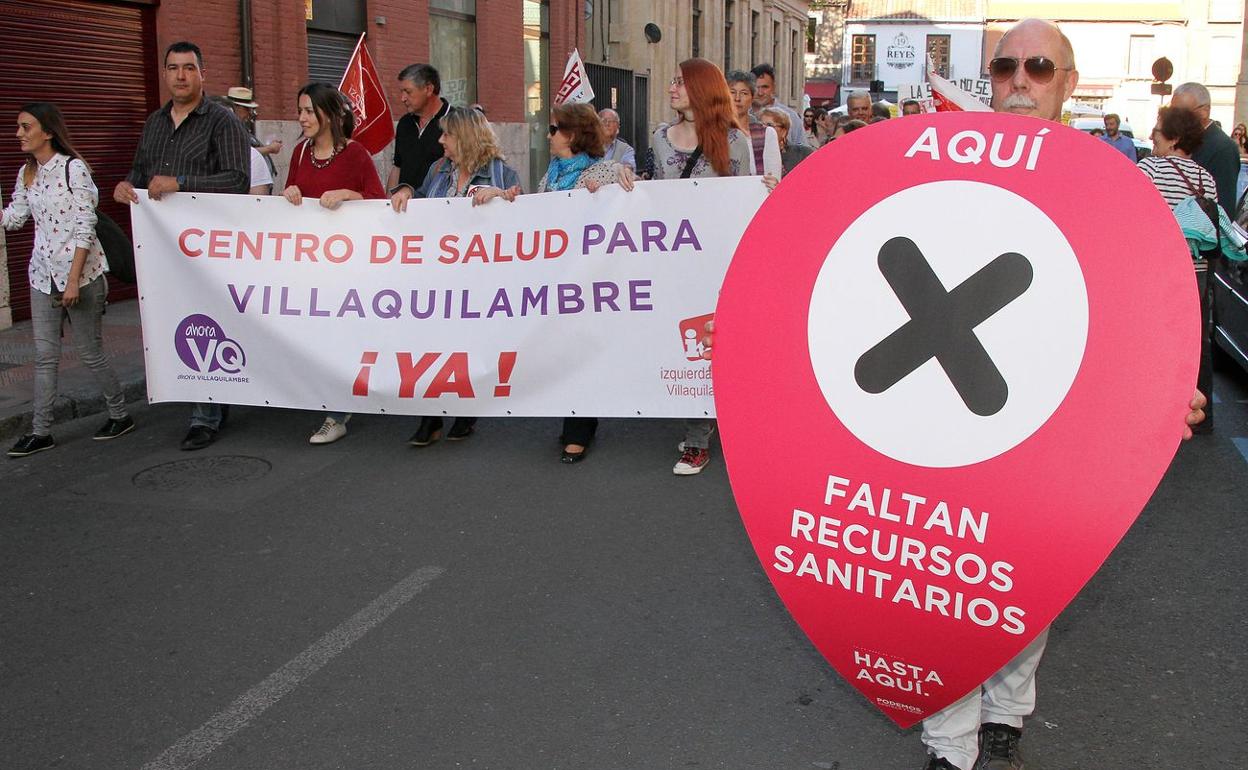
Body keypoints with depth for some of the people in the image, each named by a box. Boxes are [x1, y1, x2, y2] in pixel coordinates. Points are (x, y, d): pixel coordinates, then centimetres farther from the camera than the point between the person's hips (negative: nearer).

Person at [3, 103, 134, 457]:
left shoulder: (74, 168, -12)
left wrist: (73, 280, -18)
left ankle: (120, 415, 20)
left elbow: (85, 228, -15)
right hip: (42, 275, 7)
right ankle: (40, 432, 12)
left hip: (81, 274, -6)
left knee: (90, 353, 2)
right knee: (45, 355, 7)